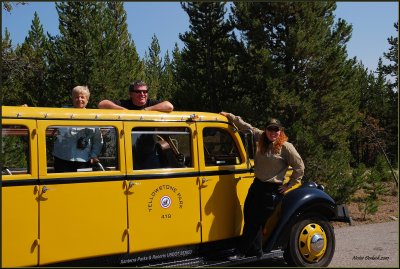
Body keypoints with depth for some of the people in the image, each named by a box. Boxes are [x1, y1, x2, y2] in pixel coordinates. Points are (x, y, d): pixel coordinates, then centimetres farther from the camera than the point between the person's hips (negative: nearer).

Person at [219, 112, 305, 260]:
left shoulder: (286, 147, -11)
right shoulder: (262, 139, 5)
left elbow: (299, 167, -8)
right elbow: (247, 127, 13)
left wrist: (289, 184, -5)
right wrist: (229, 116, 14)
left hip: (272, 190, -6)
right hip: (257, 185, 6)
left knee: (255, 221, -1)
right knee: (249, 215, 6)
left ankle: (241, 252, 11)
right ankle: (256, 250, 20)